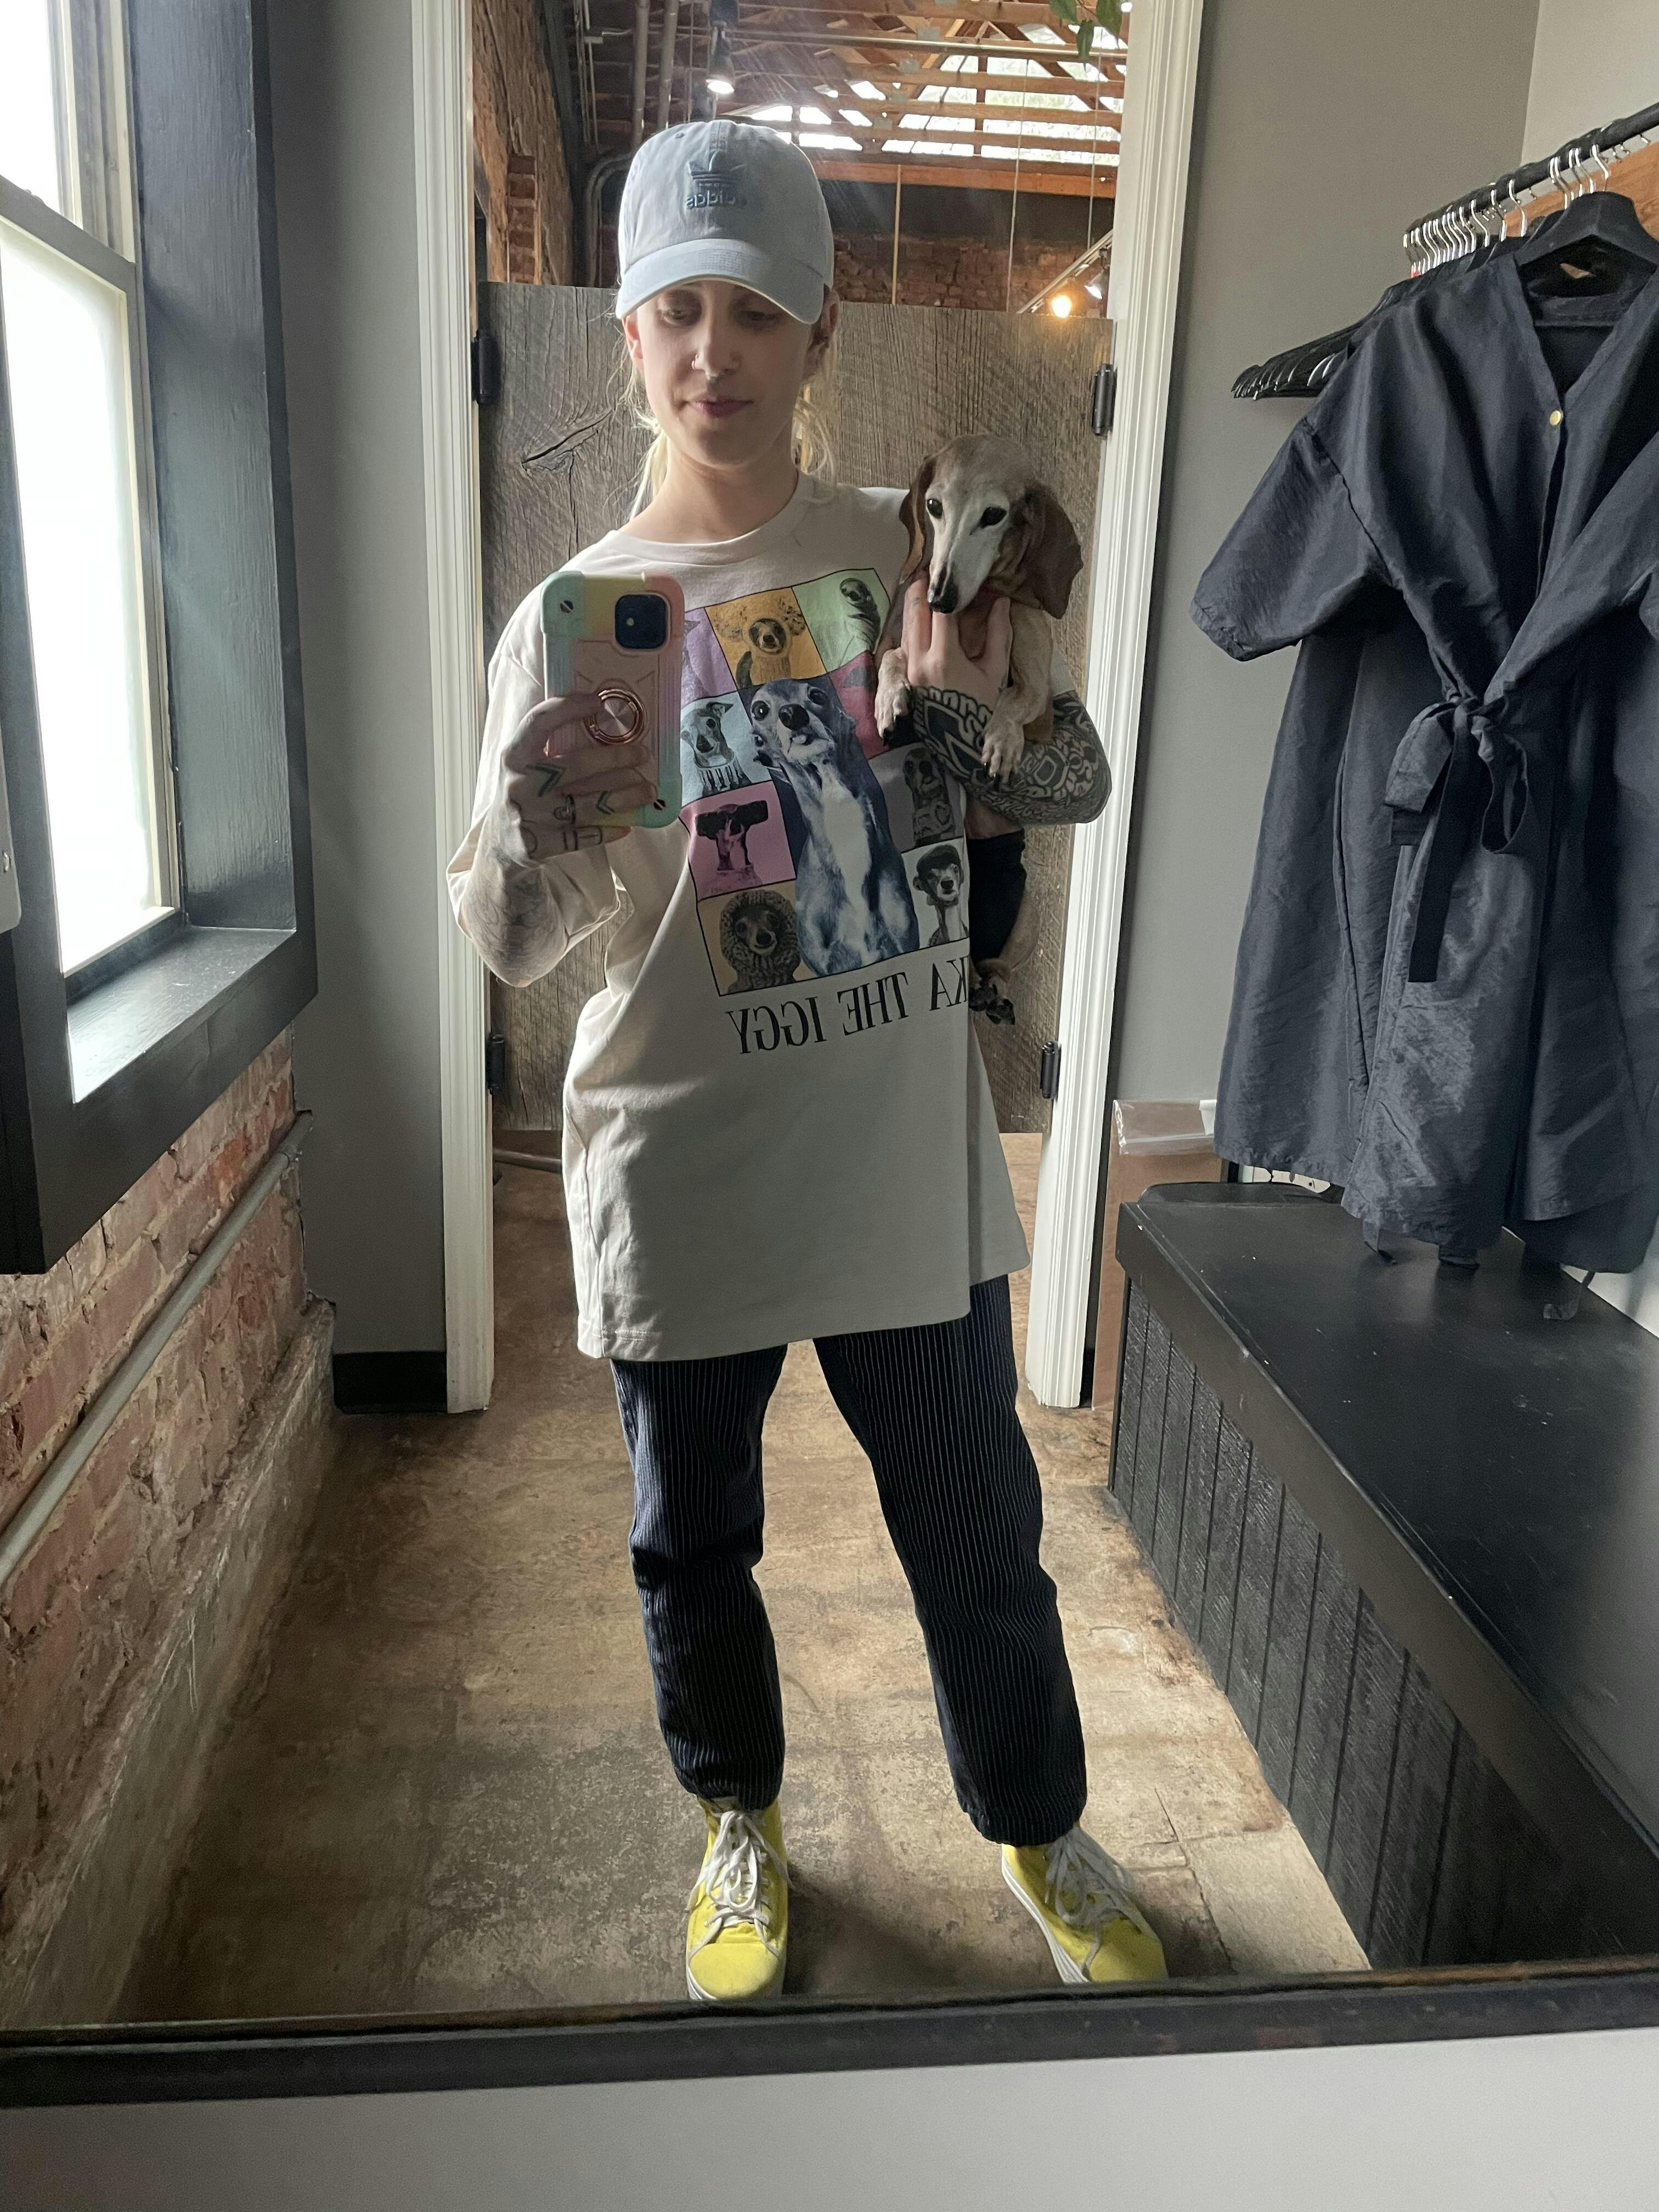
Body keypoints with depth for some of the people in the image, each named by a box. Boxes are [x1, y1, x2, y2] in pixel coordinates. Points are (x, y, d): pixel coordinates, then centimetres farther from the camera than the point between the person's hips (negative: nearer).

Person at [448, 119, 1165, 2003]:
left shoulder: (917, 559, 3)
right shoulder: (574, 615, -2)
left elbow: (1077, 791, 5)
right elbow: (508, 944, -6)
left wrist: (981, 705, -17)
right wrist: (532, 826, -29)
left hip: (906, 1159, 1)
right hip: (680, 1177, 0)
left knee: (978, 1532, 14)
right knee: (692, 1544, 16)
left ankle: (1036, 1832, 41)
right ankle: (742, 1823, 45)